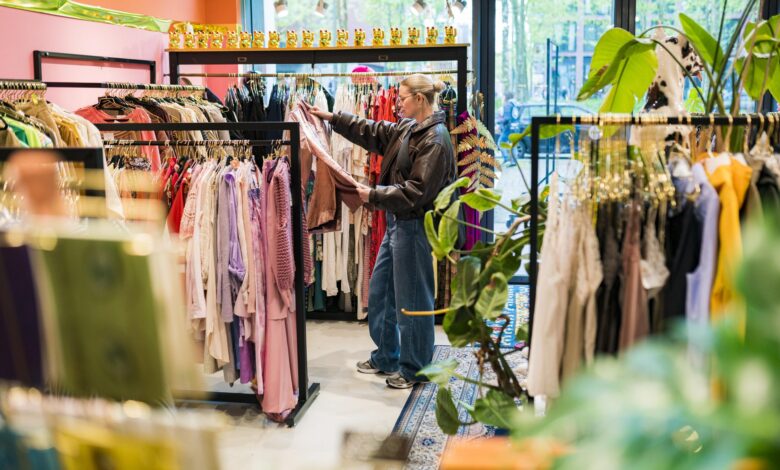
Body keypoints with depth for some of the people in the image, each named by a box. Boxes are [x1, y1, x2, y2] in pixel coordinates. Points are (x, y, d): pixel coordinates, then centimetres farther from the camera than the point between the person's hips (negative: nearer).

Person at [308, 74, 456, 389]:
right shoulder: (407, 129, 9)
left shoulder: (436, 141, -18)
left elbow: (416, 192, -22)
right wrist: (333, 118, 19)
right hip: (396, 222, 10)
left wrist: (374, 196, -18)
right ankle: (386, 357, 34)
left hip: (414, 227, -10)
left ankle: (414, 370, 19)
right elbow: (373, 132, 21)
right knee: (379, 292, 18)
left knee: (412, 300, 3)